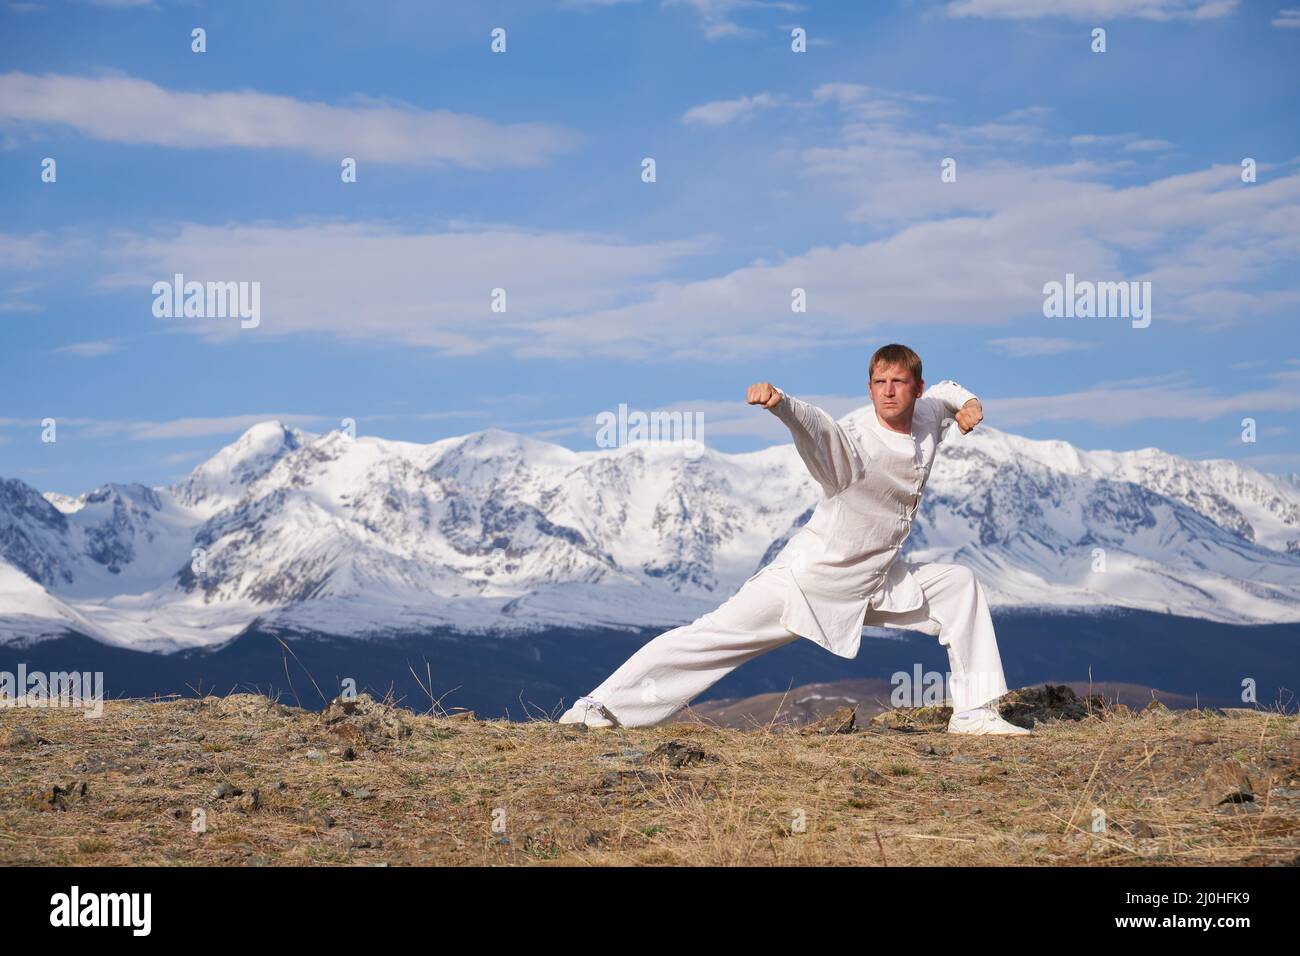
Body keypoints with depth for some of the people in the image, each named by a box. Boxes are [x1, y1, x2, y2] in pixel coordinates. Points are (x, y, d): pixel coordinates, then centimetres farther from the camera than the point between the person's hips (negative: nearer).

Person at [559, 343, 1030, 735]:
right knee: (713, 635, -11)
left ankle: (973, 712, 12)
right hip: (811, 576, -7)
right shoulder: (854, 439, -23)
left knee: (959, 584, 4)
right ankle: (599, 705, -9)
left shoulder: (928, 418, -1)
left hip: (875, 582, 7)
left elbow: (945, 391, 23)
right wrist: (778, 401, -68)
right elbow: (812, 423, -46)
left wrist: (968, 401, 0)